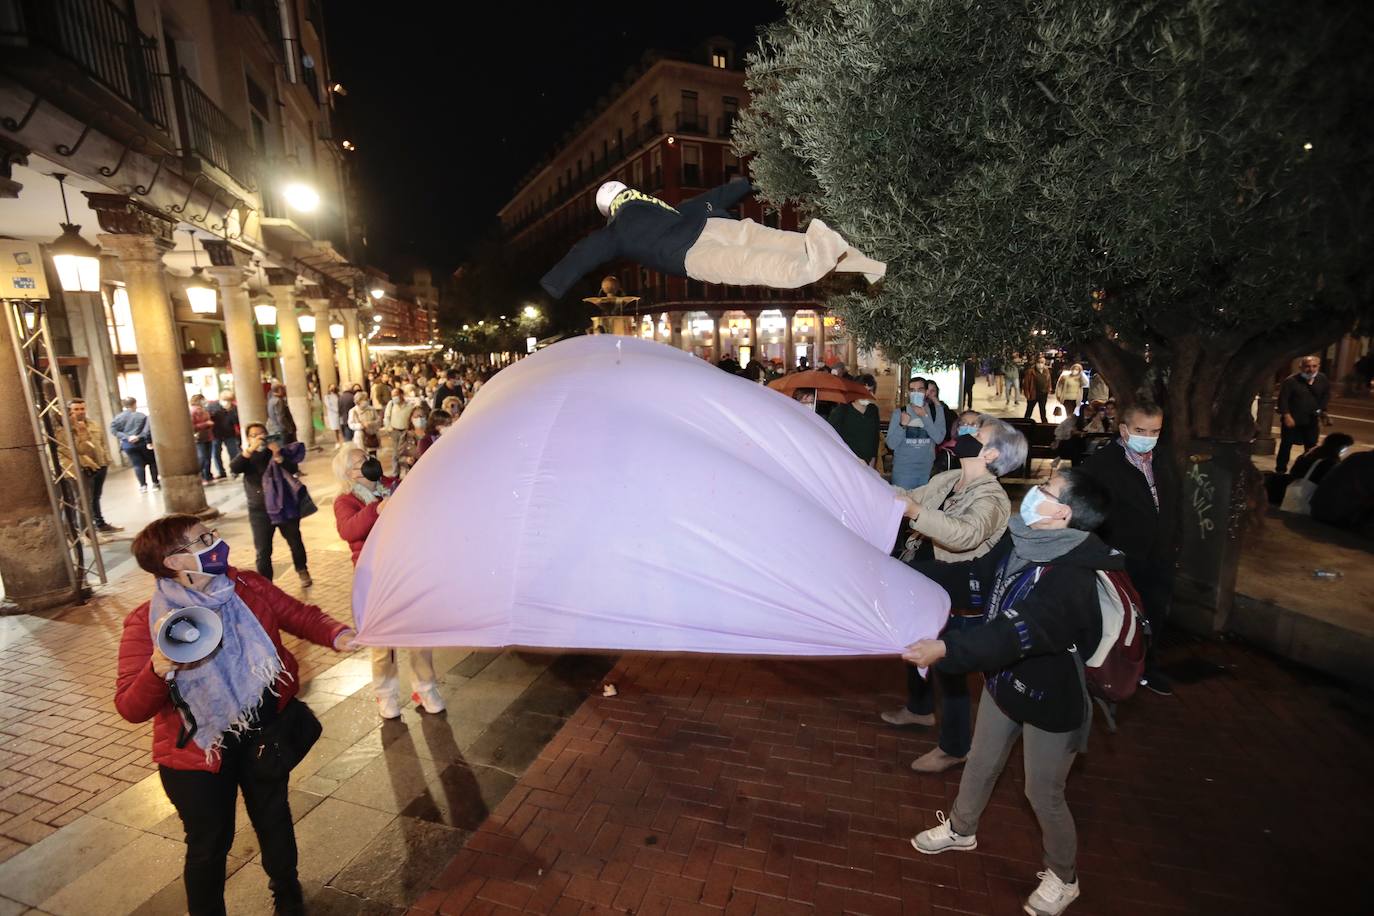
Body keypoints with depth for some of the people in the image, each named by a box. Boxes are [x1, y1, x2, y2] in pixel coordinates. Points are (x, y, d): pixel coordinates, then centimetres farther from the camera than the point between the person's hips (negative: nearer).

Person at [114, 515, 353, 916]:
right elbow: (130, 708, -15)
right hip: (198, 753, -3)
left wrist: (338, 636, -24)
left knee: (274, 818, 24)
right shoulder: (146, 624, -17)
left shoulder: (247, 586, -9)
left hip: (265, 734, 4)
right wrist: (158, 671, -36)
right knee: (210, 843, 14)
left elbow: (301, 616, -5)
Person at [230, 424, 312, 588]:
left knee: (295, 542, 13)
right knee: (263, 551, -2)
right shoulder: (247, 456, 1)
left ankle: (303, 571, 33)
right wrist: (251, 449, -32)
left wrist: (278, 456, -32)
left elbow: (293, 469, -15)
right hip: (259, 510, 0)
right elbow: (234, 468, -20)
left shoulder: (278, 450, 0)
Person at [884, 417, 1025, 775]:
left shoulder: (992, 498, -24)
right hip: (924, 590, 8)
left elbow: (967, 534, -43)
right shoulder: (945, 480, 1)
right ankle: (920, 709, 52)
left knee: (949, 669, 7)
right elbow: (908, 499, 6)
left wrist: (915, 511, -52)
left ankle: (954, 748, 31)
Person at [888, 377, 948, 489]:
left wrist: (925, 416, -15)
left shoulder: (936, 410, 2)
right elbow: (891, 444, -6)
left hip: (927, 471, 1)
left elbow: (939, 439, -11)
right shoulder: (900, 412, -1)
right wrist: (902, 425, -20)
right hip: (902, 470, -1)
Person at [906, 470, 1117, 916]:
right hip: (1005, 679, 7)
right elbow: (973, 573, 1)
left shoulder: (1072, 577, -34)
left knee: (1044, 794, 14)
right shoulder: (1017, 542, -12)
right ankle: (961, 829, 51)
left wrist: (946, 649, -54)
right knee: (981, 763, 24)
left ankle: (1063, 878, 44)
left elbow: (1018, 633, -45)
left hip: (1051, 699, -6)